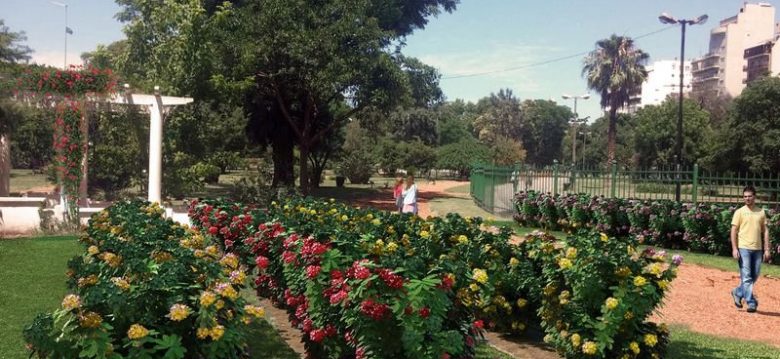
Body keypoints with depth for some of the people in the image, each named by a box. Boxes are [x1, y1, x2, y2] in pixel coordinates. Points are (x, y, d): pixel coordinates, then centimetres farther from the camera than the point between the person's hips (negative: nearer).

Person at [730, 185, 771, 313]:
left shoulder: (761, 212, 10)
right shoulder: (739, 212, -1)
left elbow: (765, 231, 11)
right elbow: (734, 231, -3)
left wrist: (766, 249, 5)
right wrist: (734, 249, -11)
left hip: (757, 249, 4)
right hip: (743, 248, -4)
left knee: (755, 276, 10)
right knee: (746, 277, -6)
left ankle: (738, 292, 29)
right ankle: (751, 303, -3)